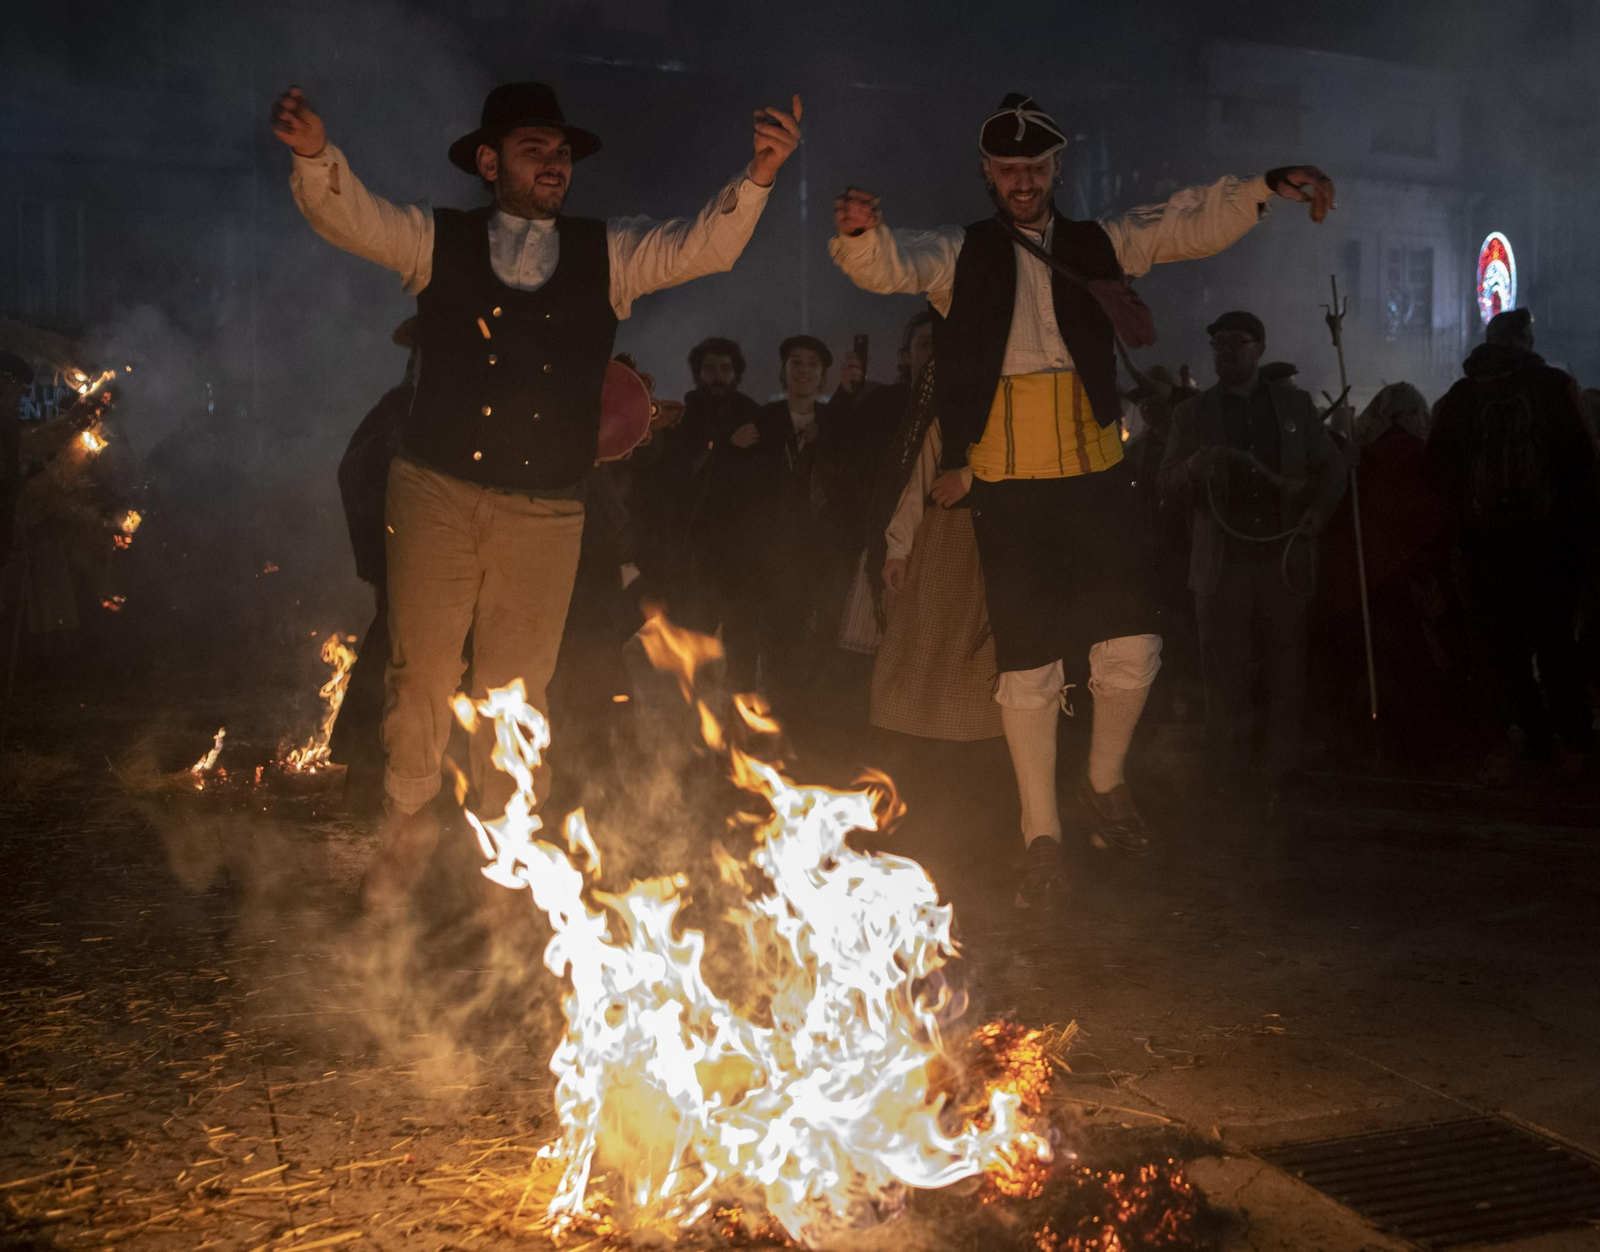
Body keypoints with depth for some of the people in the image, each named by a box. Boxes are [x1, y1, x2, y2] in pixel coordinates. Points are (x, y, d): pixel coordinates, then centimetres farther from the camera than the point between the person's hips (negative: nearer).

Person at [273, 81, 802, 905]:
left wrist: (758, 176, -17)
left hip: (545, 511, 1)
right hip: (436, 495, -1)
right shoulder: (437, 241, 9)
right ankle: (408, 828, 25)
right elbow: (346, 215, -3)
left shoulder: (608, 256, 11)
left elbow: (704, 247, 0)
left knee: (518, 687, 6)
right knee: (420, 673, 4)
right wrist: (315, 153, -24)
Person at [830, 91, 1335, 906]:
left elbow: (1191, 225, 10)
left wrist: (1266, 188, -7)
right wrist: (862, 233, -32)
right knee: (1027, 663, 1)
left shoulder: (1097, 246, 17)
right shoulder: (960, 256, 9)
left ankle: (1105, 782, 24)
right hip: (1009, 480, -2)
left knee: (1131, 646, -4)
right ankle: (1041, 835, 15)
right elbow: (885, 267, -9)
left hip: (1095, 472, 2)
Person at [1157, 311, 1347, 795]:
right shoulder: (1193, 414, 8)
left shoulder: (1294, 404, 11)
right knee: (1225, 677, 0)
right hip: (1222, 564, -1)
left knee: (1288, 673, 6)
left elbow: (1331, 466, 16)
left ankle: (1283, 774, 17)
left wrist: (1319, 509, -3)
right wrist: (1191, 469, -19)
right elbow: (1168, 488, 4)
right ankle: (1231, 777, 8)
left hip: (1284, 556, 1)